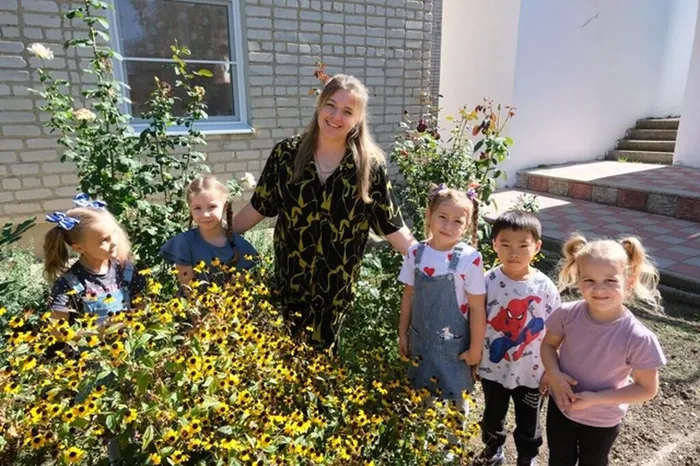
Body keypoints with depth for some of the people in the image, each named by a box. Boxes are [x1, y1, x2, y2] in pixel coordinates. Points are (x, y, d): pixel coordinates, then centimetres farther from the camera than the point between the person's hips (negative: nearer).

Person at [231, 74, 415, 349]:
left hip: (339, 284, -1)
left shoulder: (370, 165, -7)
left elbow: (391, 225, -4)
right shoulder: (287, 153, -4)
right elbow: (258, 208, 4)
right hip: (290, 279, 1)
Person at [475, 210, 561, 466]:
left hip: (531, 372, 0)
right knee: (492, 416, 24)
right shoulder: (487, 281, -16)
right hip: (493, 368, 1)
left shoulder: (545, 288, -16)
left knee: (528, 424, 21)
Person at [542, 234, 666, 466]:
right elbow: (548, 344, -4)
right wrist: (554, 374, -23)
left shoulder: (639, 339, -29)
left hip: (602, 421, -1)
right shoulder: (567, 314, -22)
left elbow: (647, 389, -16)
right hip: (560, 407, 2)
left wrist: (596, 398, -25)